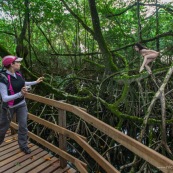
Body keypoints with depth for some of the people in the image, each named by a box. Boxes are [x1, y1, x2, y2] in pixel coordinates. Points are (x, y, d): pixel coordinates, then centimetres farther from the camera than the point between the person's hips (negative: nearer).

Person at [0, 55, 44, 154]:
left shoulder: (18, 74, -8)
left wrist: (36, 82, 16)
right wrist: (20, 94, -42)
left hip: (21, 104, 5)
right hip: (9, 107, -5)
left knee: (23, 126, 7)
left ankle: (23, 146, 25)